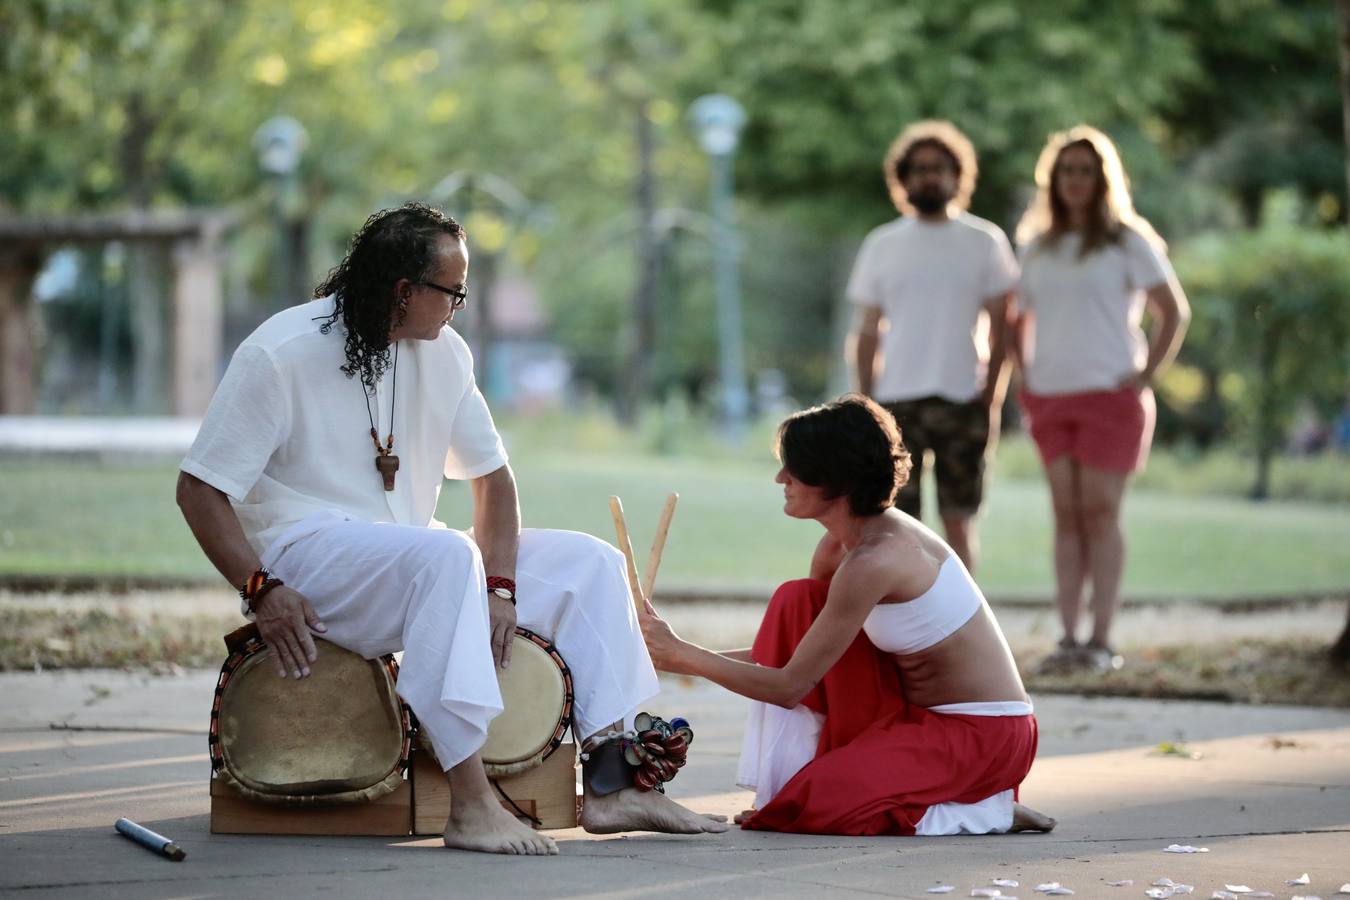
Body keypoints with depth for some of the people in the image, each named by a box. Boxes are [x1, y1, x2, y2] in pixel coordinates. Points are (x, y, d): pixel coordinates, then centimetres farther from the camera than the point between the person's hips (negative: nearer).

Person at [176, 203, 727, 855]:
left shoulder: (443, 353, 5)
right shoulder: (279, 354, -15)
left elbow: (491, 476, 10)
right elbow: (200, 489, -14)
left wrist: (498, 586, -6)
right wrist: (261, 591, -26)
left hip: (412, 553, 8)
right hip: (304, 551, -8)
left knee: (588, 565, -2)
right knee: (447, 556, -37)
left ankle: (610, 789, -10)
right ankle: (470, 806, -41)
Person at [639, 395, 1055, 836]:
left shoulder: (875, 560, -24)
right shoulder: (870, 533, 4)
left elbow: (790, 687, -21)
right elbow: (794, 649, 14)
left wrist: (682, 655, -13)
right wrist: (696, 656, 8)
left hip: (982, 733, -10)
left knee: (811, 806, -22)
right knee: (796, 601, 0)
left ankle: (983, 812, -5)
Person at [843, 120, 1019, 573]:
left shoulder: (985, 242, 6)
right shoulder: (880, 246, 11)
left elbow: (1001, 327, 4)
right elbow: (867, 333, 11)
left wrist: (992, 398, -5)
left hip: (963, 400, -1)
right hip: (896, 400, 1)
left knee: (958, 521, 1)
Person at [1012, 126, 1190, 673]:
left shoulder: (1127, 240, 0)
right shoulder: (1037, 246, 13)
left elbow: (1174, 311, 0)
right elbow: (1021, 320, 24)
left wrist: (1146, 374, -8)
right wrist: (1024, 377, 10)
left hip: (1110, 396, -4)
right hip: (1049, 398, 4)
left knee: (1100, 513, -7)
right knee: (1066, 515, 3)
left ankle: (1101, 641, -6)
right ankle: (1068, 639, 3)